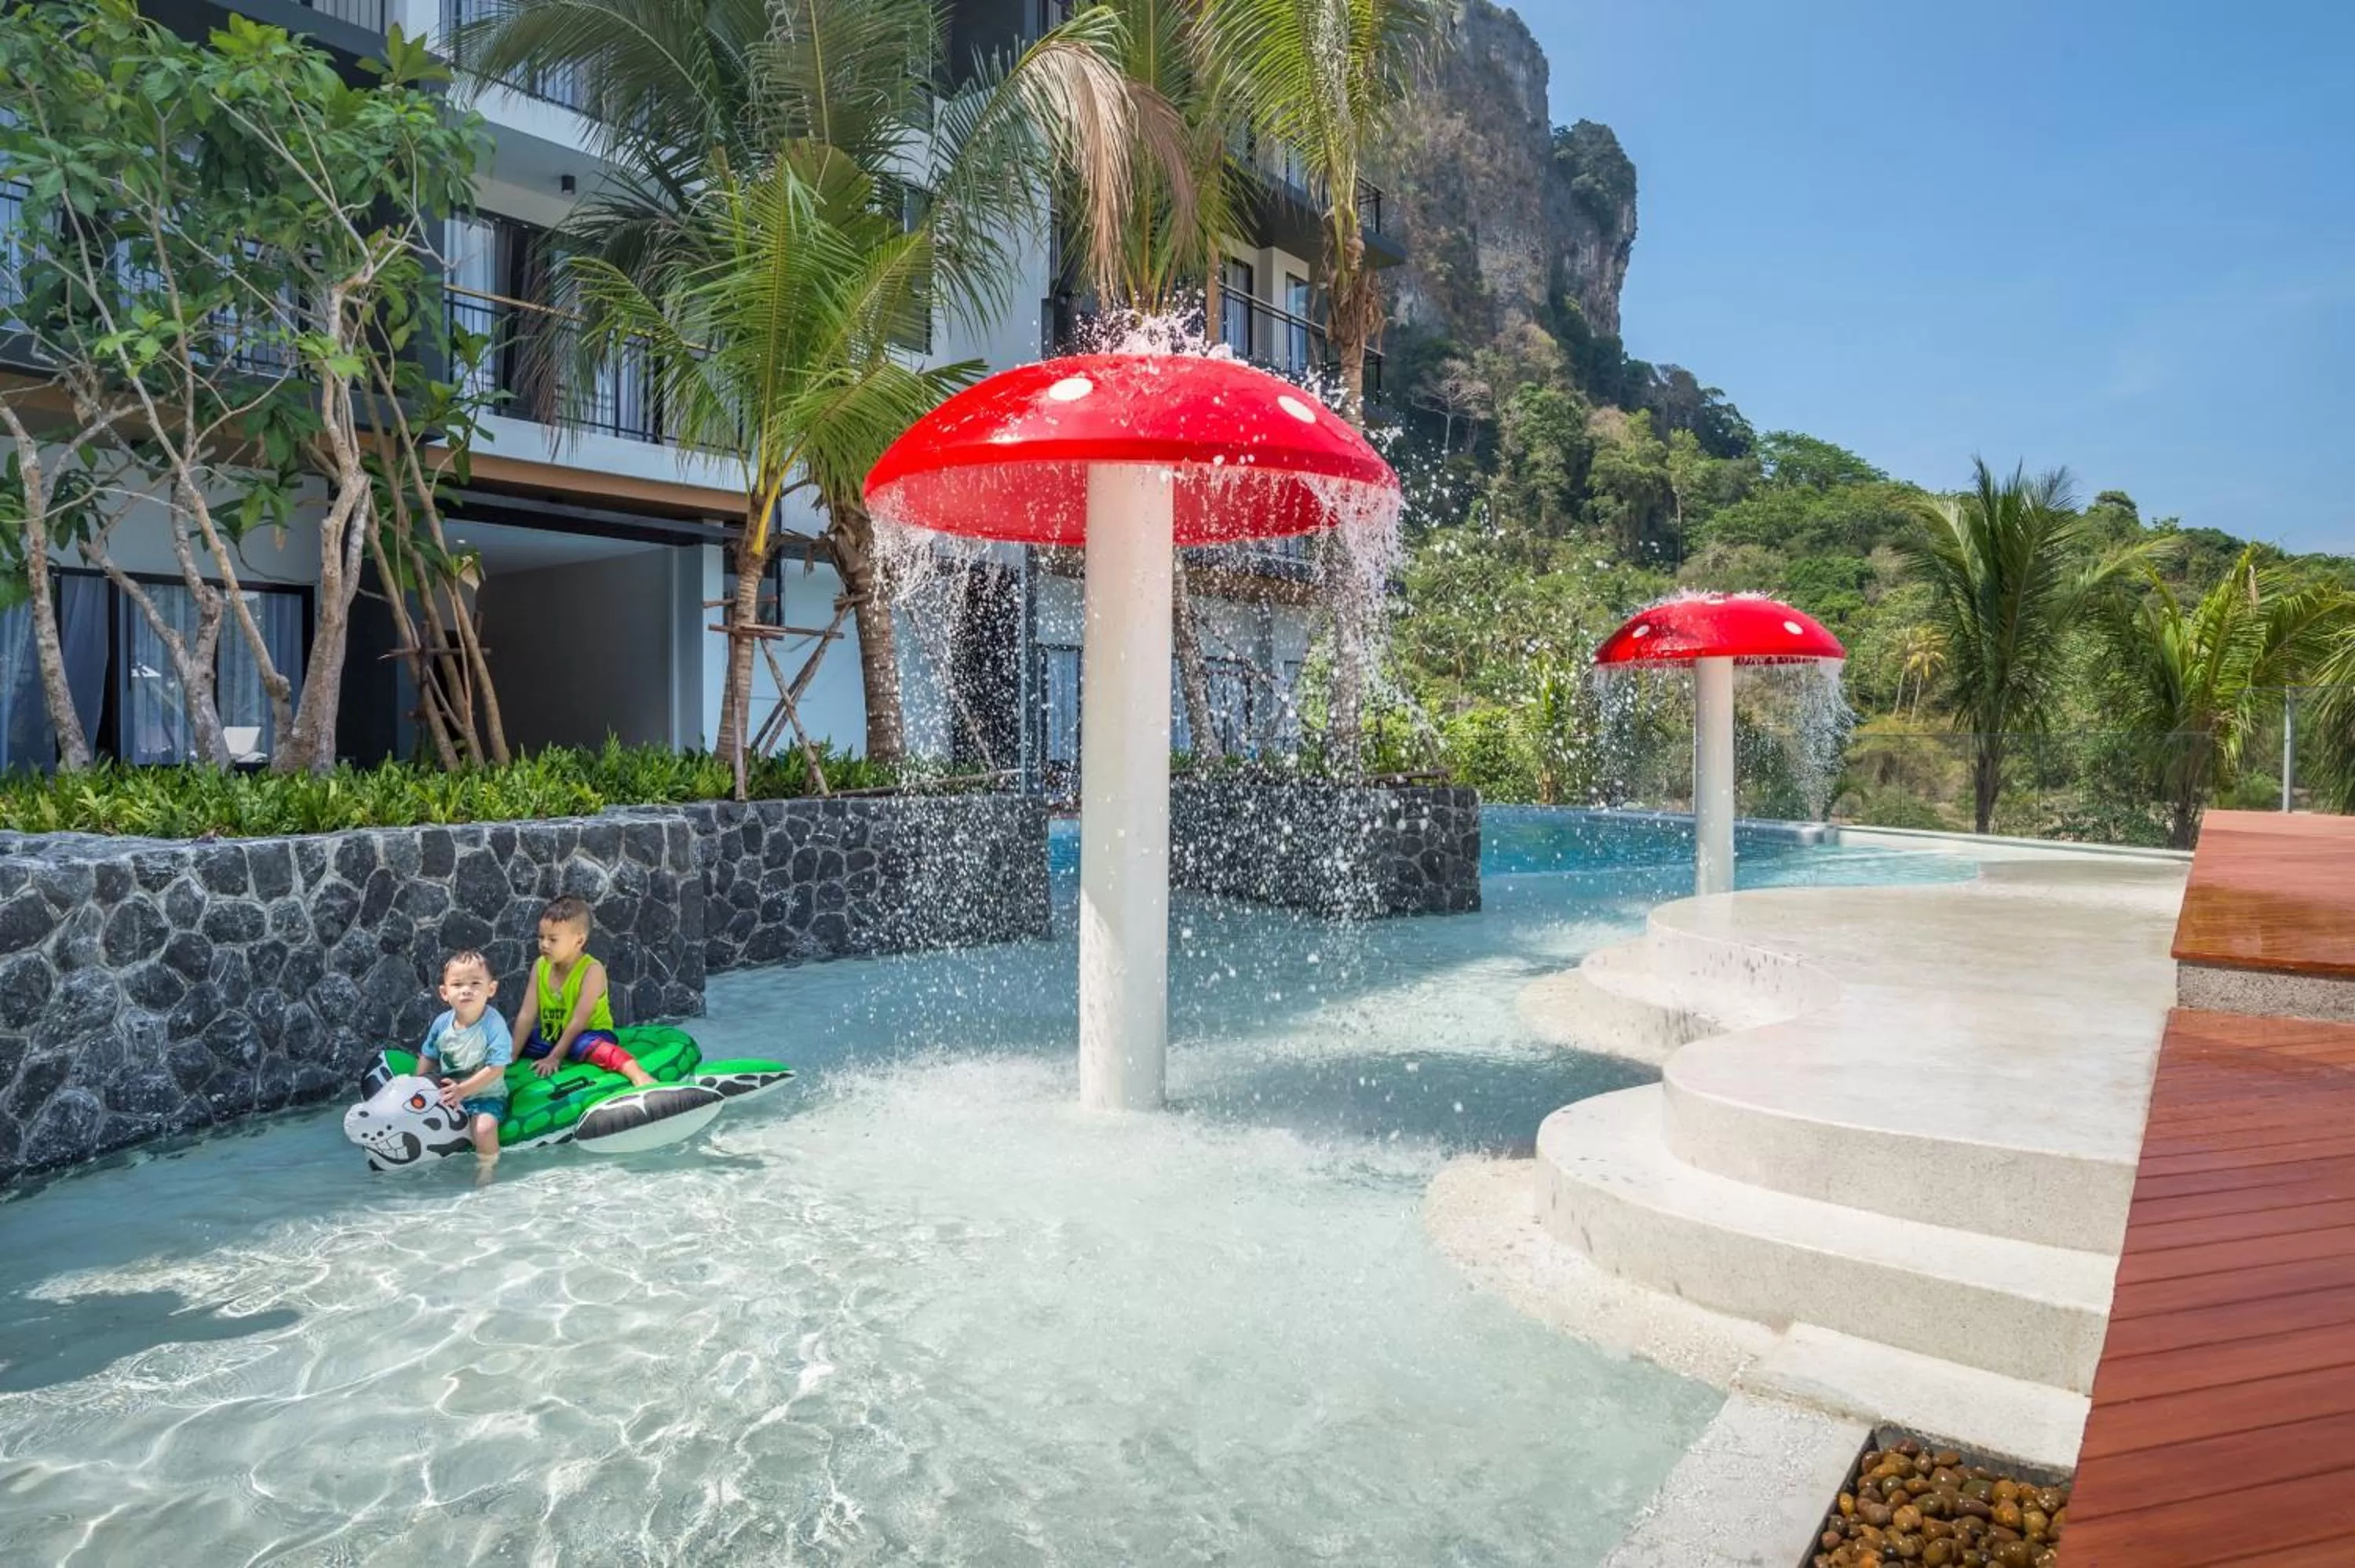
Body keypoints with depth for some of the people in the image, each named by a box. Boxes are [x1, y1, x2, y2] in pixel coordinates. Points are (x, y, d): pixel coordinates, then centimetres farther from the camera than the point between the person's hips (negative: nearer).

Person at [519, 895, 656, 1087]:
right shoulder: (540, 967, -4)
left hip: (589, 1034, -8)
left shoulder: (592, 970, -21)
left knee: (584, 1045, -41)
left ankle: (636, 1073, -59)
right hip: (552, 1036, 8)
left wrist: (555, 1057, -23)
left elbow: (578, 1021, -22)